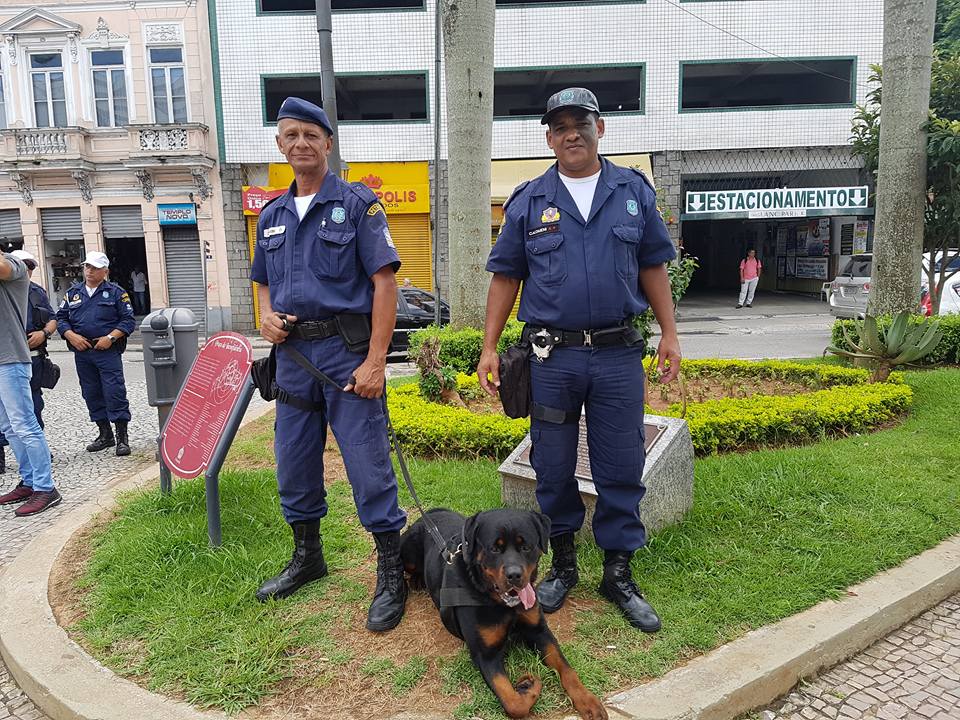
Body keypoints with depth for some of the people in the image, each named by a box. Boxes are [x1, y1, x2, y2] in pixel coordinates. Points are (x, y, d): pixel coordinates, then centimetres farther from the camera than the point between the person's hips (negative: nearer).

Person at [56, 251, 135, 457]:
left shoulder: (116, 292, 2)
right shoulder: (73, 293, 14)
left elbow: (128, 320, -2)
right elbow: (61, 318, 14)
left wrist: (110, 337, -13)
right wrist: (71, 336, -4)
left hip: (108, 351, -5)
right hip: (82, 352, 5)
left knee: (115, 393, -9)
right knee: (92, 394, 10)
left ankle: (122, 437, -3)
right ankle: (105, 435, 22)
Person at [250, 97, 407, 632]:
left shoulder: (357, 203, -3)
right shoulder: (272, 216, 15)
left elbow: (385, 283, -10)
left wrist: (375, 361, -17)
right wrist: (267, 317, 0)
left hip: (348, 351, -6)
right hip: (293, 353, 6)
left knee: (369, 463, -4)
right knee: (294, 464, 14)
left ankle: (392, 575, 10)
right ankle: (307, 557, 35)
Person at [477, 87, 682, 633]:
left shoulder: (635, 191, 8)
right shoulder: (529, 201, 5)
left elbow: (653, 267, 11)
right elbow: (505, 277, 6)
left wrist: (670, 334, 6)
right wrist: (489, 348, 1)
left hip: (619, 354, 1)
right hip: (552, 357, 0)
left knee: (622, 470, 6)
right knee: (554, 470, 9)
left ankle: (619, 575, 22)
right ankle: (563, 566, 28)